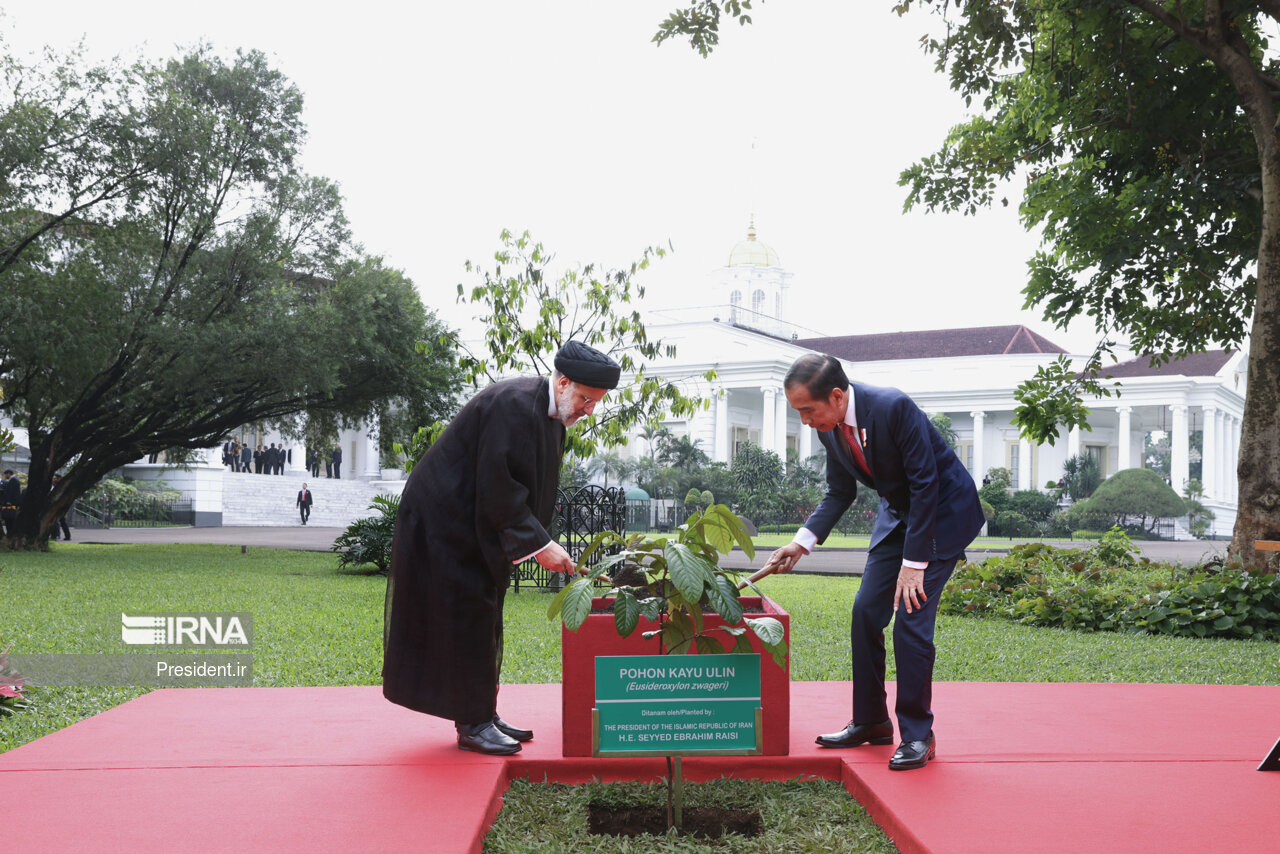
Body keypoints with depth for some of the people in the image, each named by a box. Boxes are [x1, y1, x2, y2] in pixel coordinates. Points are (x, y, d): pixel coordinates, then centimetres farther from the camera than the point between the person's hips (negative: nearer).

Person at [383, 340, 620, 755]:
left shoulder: (549, 413, 5)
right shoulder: (514, 405, -26)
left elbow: (533, 487, 12)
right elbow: (498, 488, -28)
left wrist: (541, 542, 3)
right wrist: (538, 543, -25)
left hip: (477, 526, 10)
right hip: (447, 520, -10)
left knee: (482, 622, 13)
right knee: (465, 616, -5)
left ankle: (482, 714, 21)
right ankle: (471, 725, 2)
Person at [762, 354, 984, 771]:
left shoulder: (894, 407, -31)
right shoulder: (829, 427, -8)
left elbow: (925, 484, -26)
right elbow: (839, 492, 5)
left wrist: (914, 562, -25)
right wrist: (802, 541, -9)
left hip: (943, 510, -7)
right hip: (897, 512, 7)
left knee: (911, 619, -14)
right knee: (866, 611, 2)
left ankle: (917, 735, -1)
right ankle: (870, 722, 15)